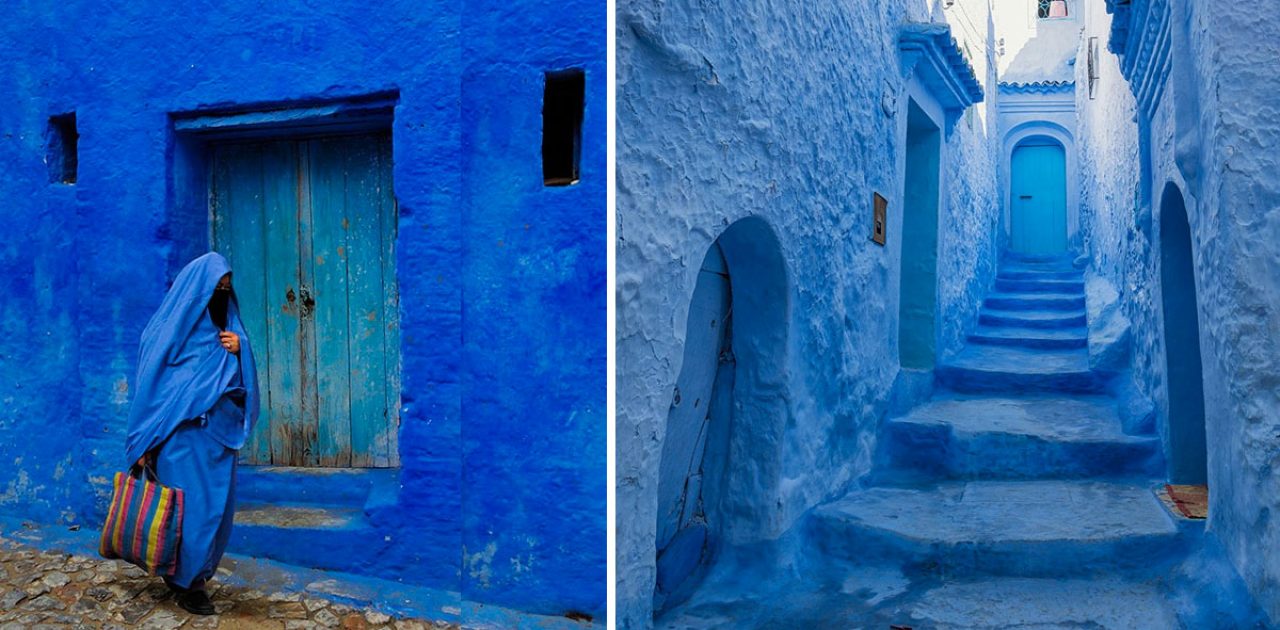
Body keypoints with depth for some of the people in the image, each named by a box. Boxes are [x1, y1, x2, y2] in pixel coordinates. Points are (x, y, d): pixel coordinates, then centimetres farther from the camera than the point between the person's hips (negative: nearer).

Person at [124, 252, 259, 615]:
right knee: (190, 507, -4)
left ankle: (198, 573, 23)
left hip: (218, 434, 6)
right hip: (182, 434, -6)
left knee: (217, 506, 8)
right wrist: (146, 442, -8)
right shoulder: (170, 326, -5)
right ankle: (186, 583, 10)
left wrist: (239, 351, -8)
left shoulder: (226, 325, 12)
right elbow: (150, 381, -6)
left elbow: (240, 380, 15)